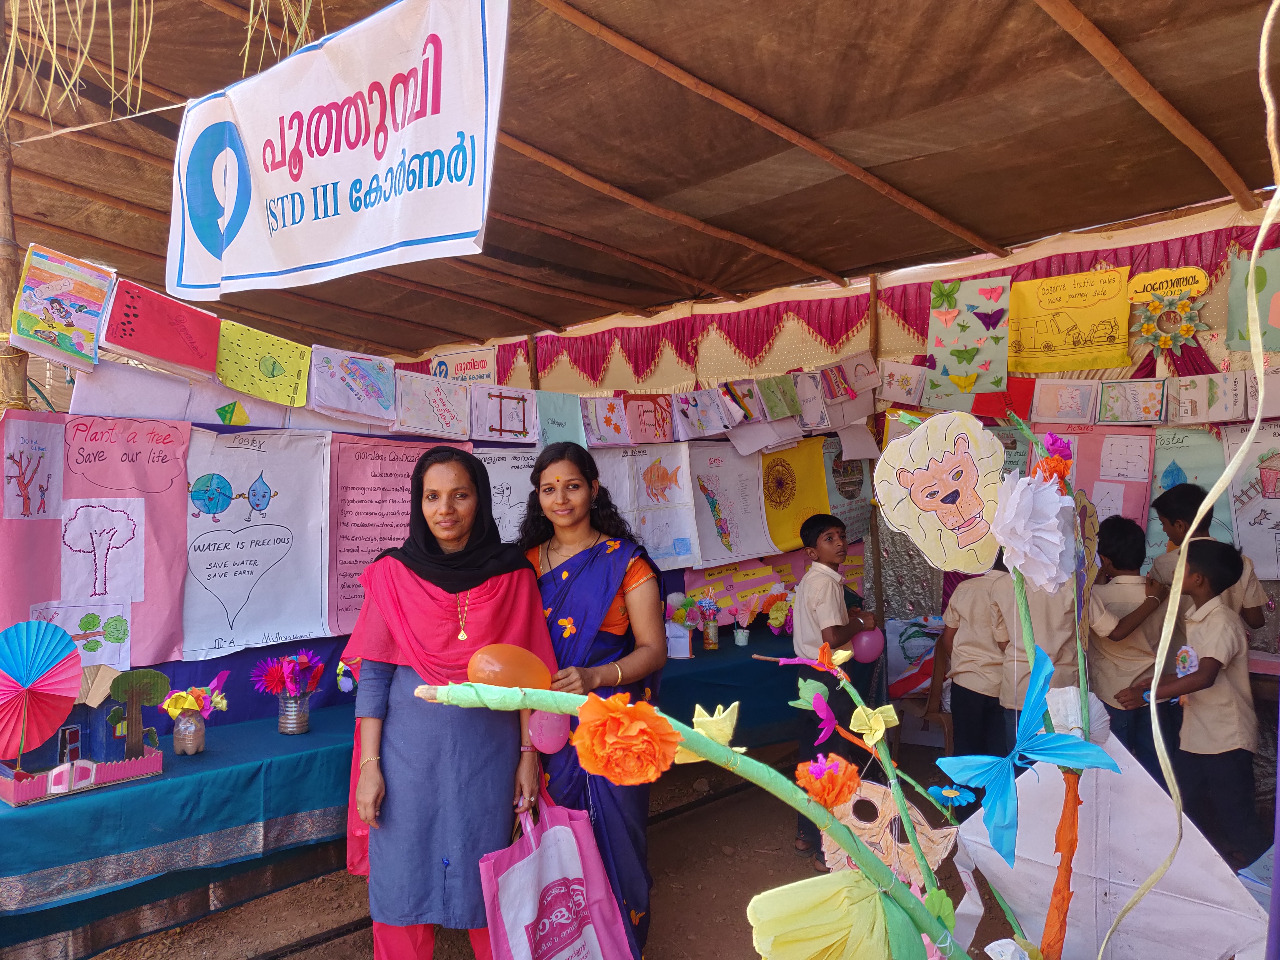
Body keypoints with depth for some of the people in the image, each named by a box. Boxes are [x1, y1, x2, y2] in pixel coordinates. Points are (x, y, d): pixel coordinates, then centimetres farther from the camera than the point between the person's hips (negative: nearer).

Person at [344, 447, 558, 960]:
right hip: (410, 748, 0)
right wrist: (368, 764, -6)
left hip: (488, 749, 0)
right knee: (404, 877, 9)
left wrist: (528, 754, 0)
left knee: (485, 878, 12)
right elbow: (372, 674, -2)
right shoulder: (392, 574, -2)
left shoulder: (512, 575, -1)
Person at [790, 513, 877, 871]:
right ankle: (825, 850, 8)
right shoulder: (826, 582, -19)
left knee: (811, 754, 17)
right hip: (826, 678, -10)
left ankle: (806, 834, 29)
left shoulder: (810, 580, 12)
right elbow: (832, 637, -26)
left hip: (811, 672, 10)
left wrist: (847, 616, 11)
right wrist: (861, 623, -11)